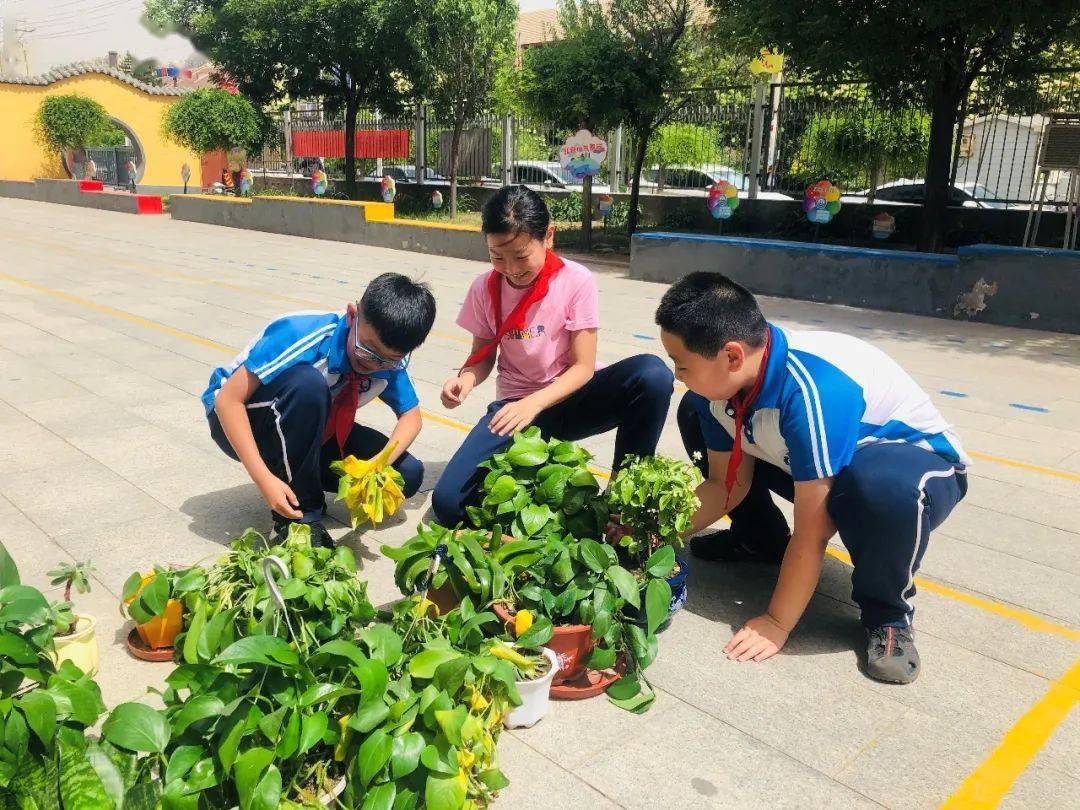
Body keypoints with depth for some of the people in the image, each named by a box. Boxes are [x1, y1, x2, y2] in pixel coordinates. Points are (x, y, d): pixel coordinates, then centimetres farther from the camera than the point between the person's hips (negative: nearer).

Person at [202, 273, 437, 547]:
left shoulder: (390, 361, -15)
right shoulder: (302, 334, -32)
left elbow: (411, 416, -3)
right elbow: (228, 400, -31)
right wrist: (264, 479, -38)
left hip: (307, 433, 5)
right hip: (236, 419, -5)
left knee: (408, 474, -12)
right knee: (307, 383, -39)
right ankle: (299, 516, -22)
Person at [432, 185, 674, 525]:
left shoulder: (576, 281, -13)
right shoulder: (485, 289, -4)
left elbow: (583, 366, -14)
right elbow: (484, 355, 6)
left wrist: (534, 403, -30)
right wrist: (466, 379, -19)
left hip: (571, 397, -1)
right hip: (515, 404, 2)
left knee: (652, 373, -33)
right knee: (448, 503, -21)